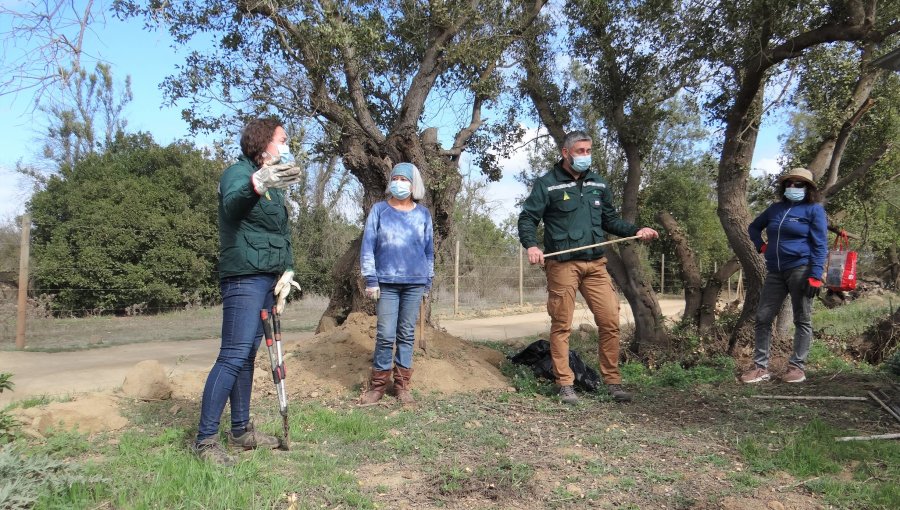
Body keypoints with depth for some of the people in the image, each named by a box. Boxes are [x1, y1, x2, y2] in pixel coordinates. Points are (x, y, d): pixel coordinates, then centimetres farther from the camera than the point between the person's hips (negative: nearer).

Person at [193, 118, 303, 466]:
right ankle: (206, 438, -4)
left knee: (247, 356, 13)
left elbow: (284, 232, 22)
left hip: (268, 279, 9)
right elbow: (232, 203, -30)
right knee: (233, 357, -11)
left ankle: (241, 430, 21)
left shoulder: (274, 183, 20)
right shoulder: (238, 173, -7)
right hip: (243, 277, -9)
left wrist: (287, 270, 8)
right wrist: (257, 184, -52)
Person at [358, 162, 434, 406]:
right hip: (386, 282, -2)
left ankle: (402, 384, 14)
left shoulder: (423, 214, 8)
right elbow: (368, 246, 0)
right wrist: (371, 280, -6)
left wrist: (428, 281, 11)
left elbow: (429, 249, 14)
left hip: (415, 283, 2)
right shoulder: (379, 210, 3)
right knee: (386, 335, -4)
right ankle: (378, 384, 8)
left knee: (407, 335, 6)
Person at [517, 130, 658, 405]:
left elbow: (610, 219, 23)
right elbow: (527, 218, -3)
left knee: (610, 321, 0)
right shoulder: (547, 184, 0)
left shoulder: (598, 184, 15)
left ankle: (613, 381, 12)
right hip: (562, 265, -4)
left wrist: (636, 231, 8)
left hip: (595, 264, 4)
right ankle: (565, 384, 11)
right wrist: (531, 245, -21)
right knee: (561, 325, 1)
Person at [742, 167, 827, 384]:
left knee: (802, 319, 3)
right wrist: (761, 246, 13)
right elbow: (753, 227, 31)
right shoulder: (775, 208, 15)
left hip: (801, 270, -6)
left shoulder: (814, 210, -1)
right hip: (775, 272, 6)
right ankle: (761, 367, 6)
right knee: (763, 318, 2)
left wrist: (815, 276, -16)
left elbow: (820, 245, -8)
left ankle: (797, 367, 9)